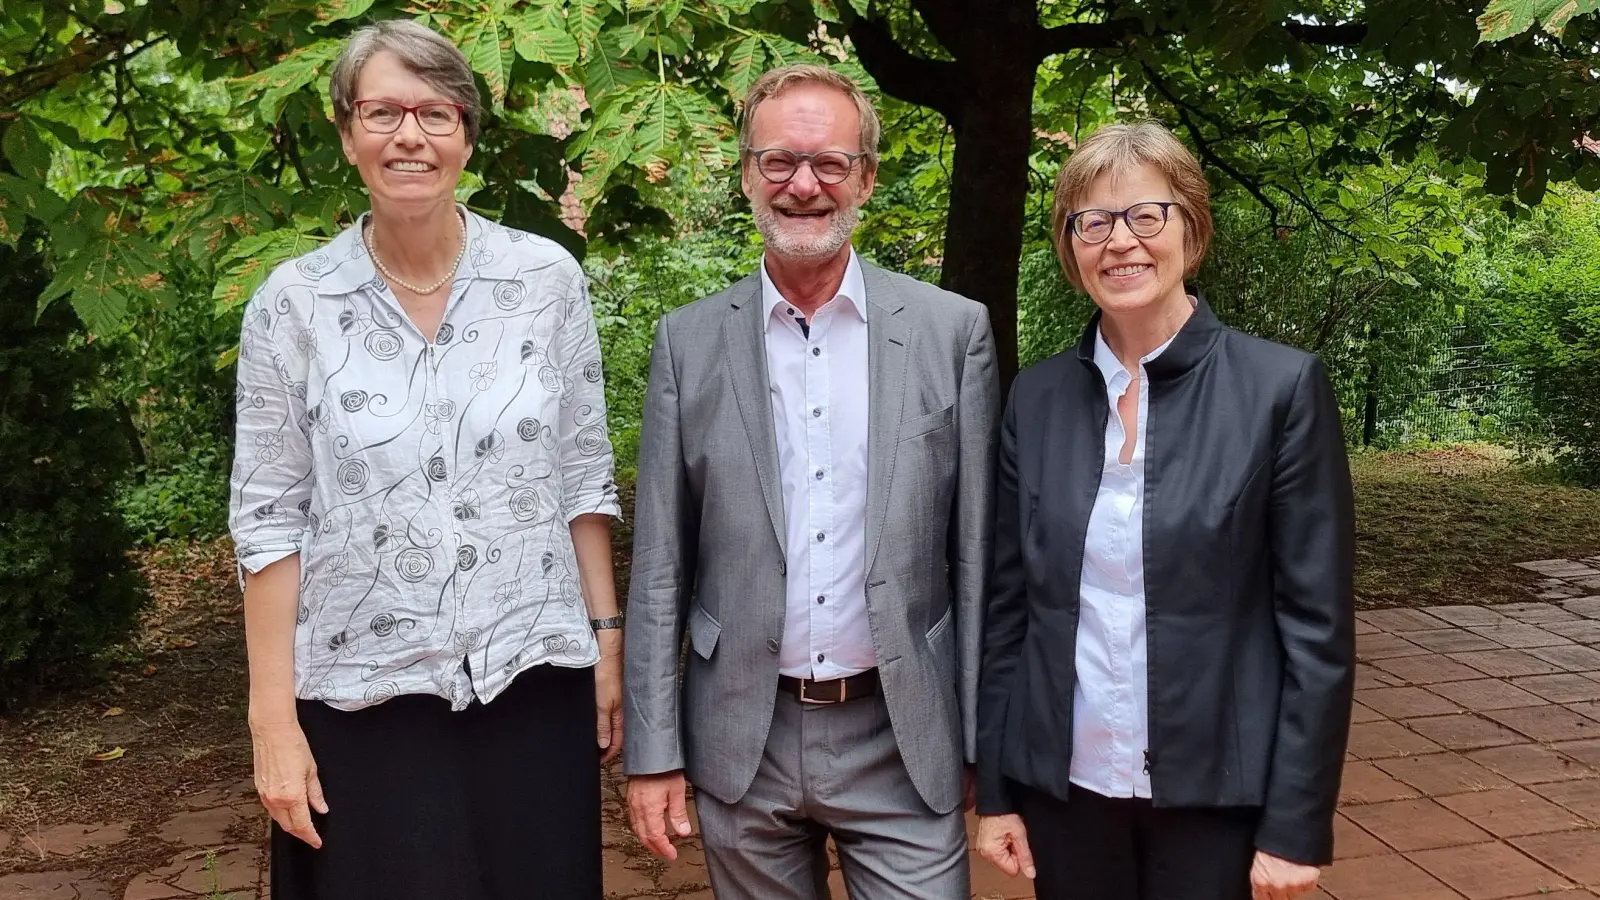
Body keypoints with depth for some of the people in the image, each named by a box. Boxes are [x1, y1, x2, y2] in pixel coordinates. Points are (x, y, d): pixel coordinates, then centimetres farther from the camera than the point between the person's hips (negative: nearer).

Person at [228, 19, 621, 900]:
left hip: (534, 680, 1)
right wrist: (273, 717, -4)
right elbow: (268, 519, -2)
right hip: (363, 694, 0)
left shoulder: (548, 279, -2)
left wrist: (608, 637, 4)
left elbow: (585, 478, 4)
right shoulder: (291, 304, -4)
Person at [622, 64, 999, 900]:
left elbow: (980, 556, -1)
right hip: (742, 740, 1)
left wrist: (993, 744, -1)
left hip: (904, 740, -1)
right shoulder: (688, 341, 1)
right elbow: (659, 566, 2)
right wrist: (651, 750, 0)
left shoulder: (954, 330, -2)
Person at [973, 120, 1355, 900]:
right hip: (1065, 785, 3)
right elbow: (1006, 602, 5)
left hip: (1216, 792, -3)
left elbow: (1317, 623, -8)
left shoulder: (1281, 387, -8)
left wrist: (1297, 823, -9)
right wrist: (994, 788, 4)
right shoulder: (1036, 397, 1)